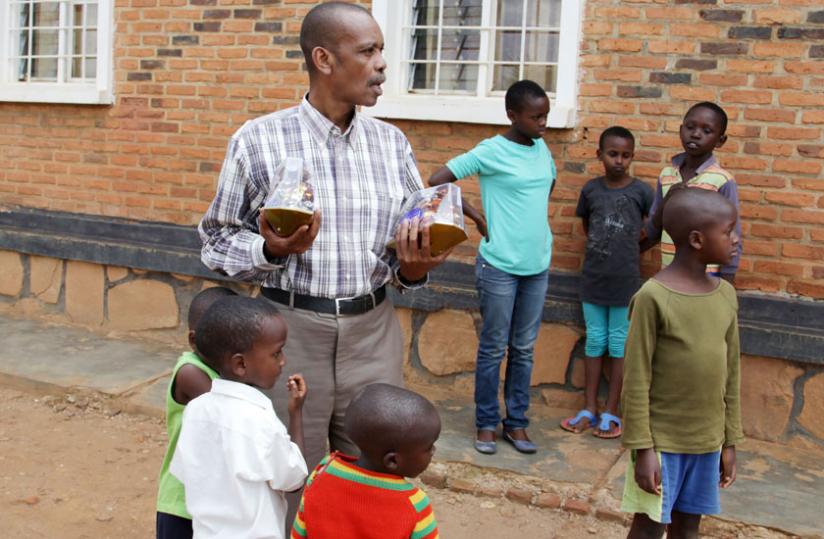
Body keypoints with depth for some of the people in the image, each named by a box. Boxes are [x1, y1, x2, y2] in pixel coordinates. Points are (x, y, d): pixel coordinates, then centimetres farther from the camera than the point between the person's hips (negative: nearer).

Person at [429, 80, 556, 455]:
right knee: (494, 348, 5)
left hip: (537, 265, 6)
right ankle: (486, 423, 19)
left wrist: (535, 213, 13)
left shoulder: (541, 148, 7)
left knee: (524, 349, 12)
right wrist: (477, 217, -12)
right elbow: (437, 181, -14)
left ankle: (516, 422, 24)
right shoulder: (491, 151, -11)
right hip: (500, 266, -6)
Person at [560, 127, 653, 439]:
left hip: (625, 281, -3)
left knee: (619, 344, 6)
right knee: (594, 341, 11)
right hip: (593, 279, 3)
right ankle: (590, 409, 20)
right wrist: (601, 248, 4)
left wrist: (630, 249, 3)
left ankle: (611, 412, 16)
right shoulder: (591, 189, 1)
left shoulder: (641, 191, -7)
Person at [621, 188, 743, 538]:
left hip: (707, 440, 5)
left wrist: (729, 441, 11)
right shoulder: (653, 297, -17)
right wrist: (642, 448, -13)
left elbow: (731, 374, 8)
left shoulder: (726, 295, 2)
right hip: (661, 440, -5)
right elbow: (636, 380, -14)